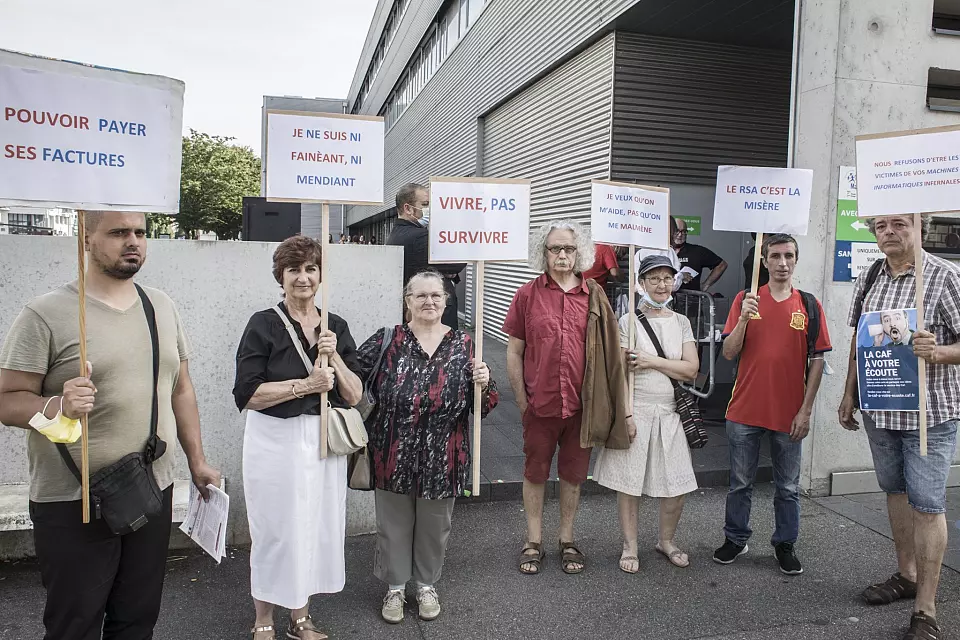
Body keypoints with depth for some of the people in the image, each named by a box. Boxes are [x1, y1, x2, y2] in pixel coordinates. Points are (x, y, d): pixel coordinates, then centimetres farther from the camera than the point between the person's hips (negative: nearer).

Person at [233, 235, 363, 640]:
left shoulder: (336, 327, 6)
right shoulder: (263, 325, -6)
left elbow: (354, 396, 2)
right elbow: (247, 395, -13)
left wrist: (333, 356, -13)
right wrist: (305, 385, -19)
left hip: (324, 442, 4)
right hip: (276, 442, -4)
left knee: (316, 527, 12)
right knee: (276, 530, 5)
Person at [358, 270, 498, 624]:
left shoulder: (462, 344, -1)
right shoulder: (387, 341, -4)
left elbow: (481, 405, 2)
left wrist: (483, 383, -19)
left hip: (442, 459, 1)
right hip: (394, 457, -1)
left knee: (434, 524, 17)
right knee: (394, 523, 14)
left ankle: (427, 584, 40)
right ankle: (395, 586, 37)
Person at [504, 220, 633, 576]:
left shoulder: (593, 296, 3)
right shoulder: (528, 295, -1)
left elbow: (608, 353, 4)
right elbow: (514, 351, 2)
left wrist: (622, 408, 2)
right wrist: (521, 399, -2)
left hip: (581, 405, 1)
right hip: (540, 403, -1)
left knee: (573, 474, 14)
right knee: (535, 472, 12)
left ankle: (567, 540, 32)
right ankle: (533, 542, 28)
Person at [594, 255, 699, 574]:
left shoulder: (681, 322, 9)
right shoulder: (628, 322, -2)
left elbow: (691, 369, -2)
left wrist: (651, 361, -13)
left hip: (670, 413, 3)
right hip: (635, 411, -3)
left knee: (677, 484, 7)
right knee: (629, 480, 3)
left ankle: (667, 540, 31)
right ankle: (630, 545, 21)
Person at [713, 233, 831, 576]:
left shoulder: (809, 305, 2)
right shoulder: (745, 300, 1)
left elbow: (817, 360, 3)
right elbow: (729, 353, -4)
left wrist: (806, 410, -2)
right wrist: (743, 318, -21)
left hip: (789, 414, 0)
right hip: (745, 410, 0)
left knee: (788, 487, 11)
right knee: (740, 482, 12)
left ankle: (785, 545, 27)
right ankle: (736, 539, 27)